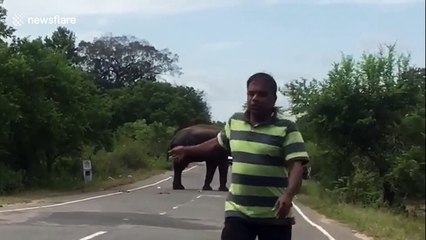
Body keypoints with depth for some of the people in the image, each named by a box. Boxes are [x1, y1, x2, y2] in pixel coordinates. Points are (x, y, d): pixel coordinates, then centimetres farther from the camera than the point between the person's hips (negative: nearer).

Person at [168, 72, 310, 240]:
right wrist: (187, 150, 37)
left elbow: (296, 165, -18)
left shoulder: (286, 128, -9)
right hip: (238, 211, 4)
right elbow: (217, 142, 27)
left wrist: (288, 196, -35)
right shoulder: (235, 122, 8)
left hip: (274, 215, -3)